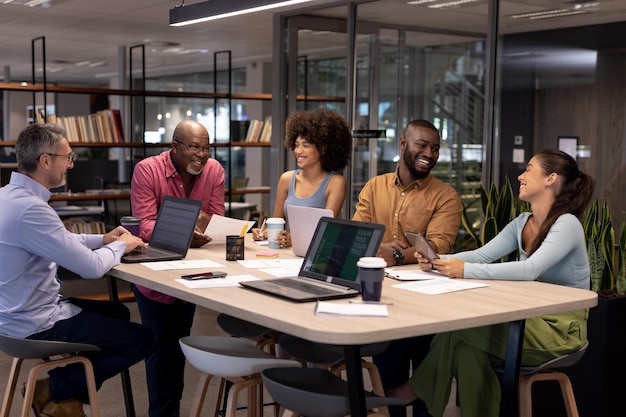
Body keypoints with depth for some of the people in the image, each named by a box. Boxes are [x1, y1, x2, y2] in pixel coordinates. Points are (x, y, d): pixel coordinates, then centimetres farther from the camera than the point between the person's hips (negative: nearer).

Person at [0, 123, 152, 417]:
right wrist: (120, 246, -5)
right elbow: (91, 268, -25)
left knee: (118, 313, 24)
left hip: (24, 310, 10)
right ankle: (55, 390, 9)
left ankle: (64, 386, 21)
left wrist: (103, 239, 9)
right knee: (141, 339, -2)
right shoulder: (30, 208, -29)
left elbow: (59, 241, 20)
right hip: (35, 325, -10)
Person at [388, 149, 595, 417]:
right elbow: (482, 255, 2)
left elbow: (530, 269, -30)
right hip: (529, 319, 7)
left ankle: (419, 388, -2)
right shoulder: (522, 222, 10)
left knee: (459, 331, -21)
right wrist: (439, 261, -17)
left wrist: (466, 271, -34)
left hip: (560, 328, -7)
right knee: (468, 347, -22)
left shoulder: (567, 224, -15)